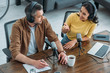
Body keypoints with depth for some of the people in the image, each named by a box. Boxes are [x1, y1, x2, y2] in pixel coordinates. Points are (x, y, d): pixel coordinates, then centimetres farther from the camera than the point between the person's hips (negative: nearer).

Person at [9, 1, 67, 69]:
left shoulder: (43, 22, -9)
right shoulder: (18, 27, -23)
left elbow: (54, 38, -1)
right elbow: (15, 53, -28)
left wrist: (62, 52, -21)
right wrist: (34, 62, -41)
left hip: (38, 56, 4)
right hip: (22, 60, -4)